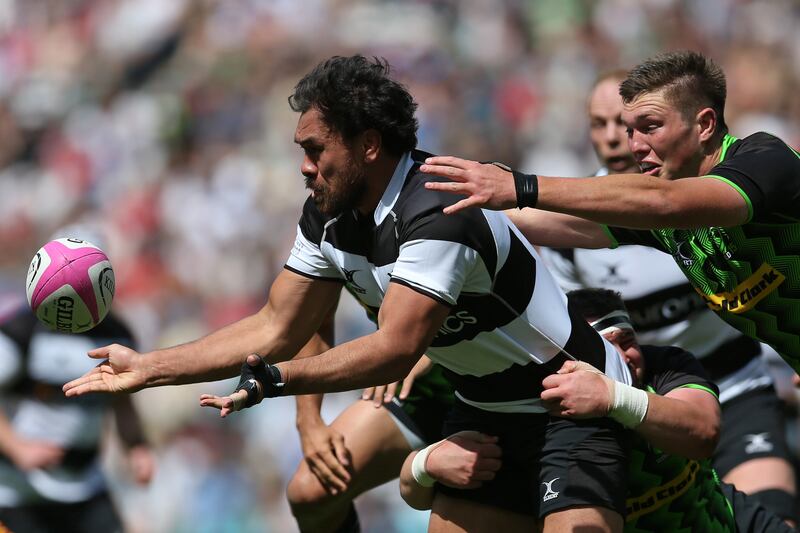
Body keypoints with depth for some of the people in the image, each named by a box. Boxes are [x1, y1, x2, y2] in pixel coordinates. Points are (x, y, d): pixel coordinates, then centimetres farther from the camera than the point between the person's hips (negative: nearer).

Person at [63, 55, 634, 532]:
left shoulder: (439, 214, -28)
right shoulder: (329, 218, -1)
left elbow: (394, 350, -35)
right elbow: (276, 329, 6)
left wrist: (272, 379, -43)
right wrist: (148, 368, 3)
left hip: (575, 405, -8)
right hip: (485, 409, 8)